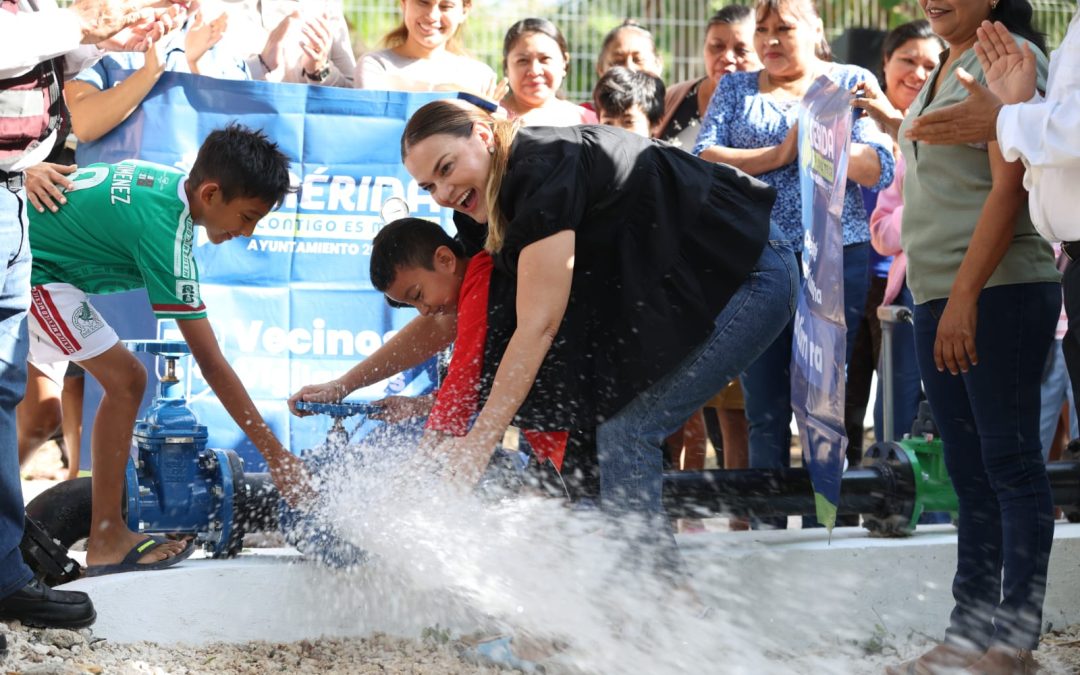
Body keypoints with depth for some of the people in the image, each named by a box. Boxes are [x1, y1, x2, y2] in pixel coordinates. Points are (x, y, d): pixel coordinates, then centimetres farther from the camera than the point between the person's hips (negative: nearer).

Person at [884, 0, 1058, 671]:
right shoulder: (944, 72, 21)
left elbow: (1010, 187, -15)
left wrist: (965, 296, -20)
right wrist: (939, 301, 16)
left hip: (999, 291, -9)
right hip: (939, 298, 9)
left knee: (1009, 462, -6)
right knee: (969, 473, 9)